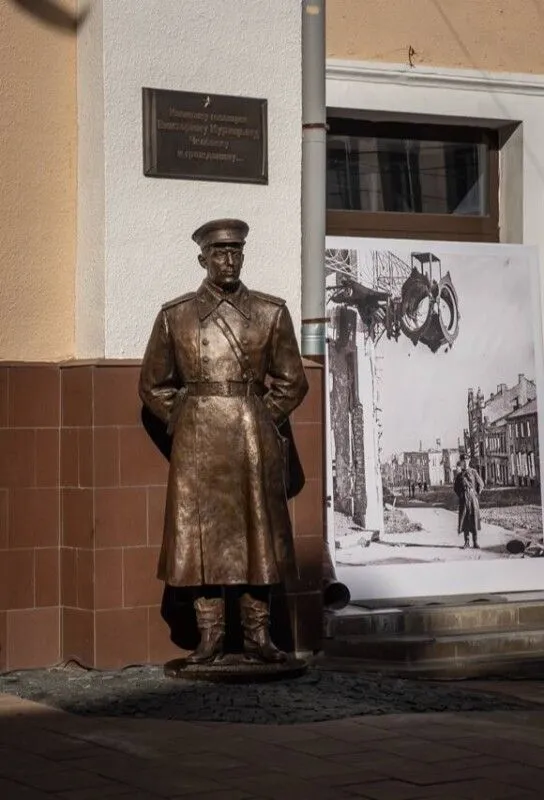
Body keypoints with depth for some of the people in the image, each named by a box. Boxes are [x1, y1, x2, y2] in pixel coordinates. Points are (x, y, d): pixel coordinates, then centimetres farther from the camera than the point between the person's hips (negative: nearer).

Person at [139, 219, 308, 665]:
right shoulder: (175, 316, 4)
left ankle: (258, 635, 10)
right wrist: (184, 422, 5)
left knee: (257, 532, 2)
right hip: (197, 442, 0)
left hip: (255, 439, 0)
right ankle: (210, 635, 8)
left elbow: (292, 382, 10)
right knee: (201, 534, 0)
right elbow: (154, 384, 12)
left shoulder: (271, 313, 4)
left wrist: (263, 419, 4)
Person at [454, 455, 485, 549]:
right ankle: (467, 542, 8)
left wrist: (476, 494, 1)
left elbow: (481, 484, 7)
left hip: (473, 496, -2)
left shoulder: (473, 472, 3)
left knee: (474, 519, -4)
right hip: (463, 499, 2)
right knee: (464, 520, 1)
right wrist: (460, 495, 5)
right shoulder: (459, 474, 9)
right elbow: (455, 487, 17)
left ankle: (475, 542, -1)